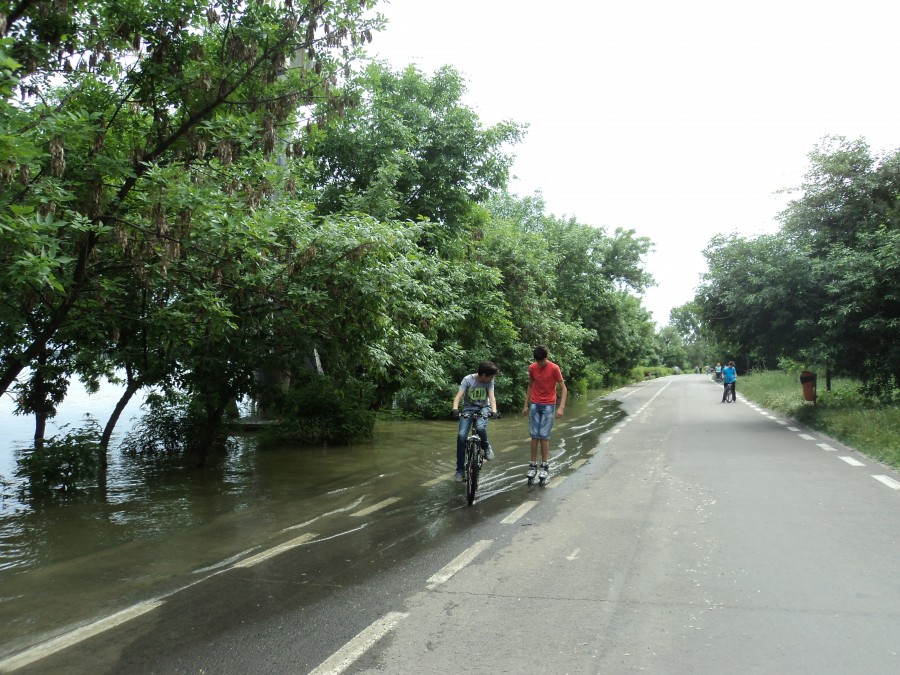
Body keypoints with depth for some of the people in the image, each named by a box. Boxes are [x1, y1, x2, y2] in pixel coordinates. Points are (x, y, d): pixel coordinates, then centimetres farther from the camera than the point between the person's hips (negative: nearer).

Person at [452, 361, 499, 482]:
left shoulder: (489, 381, -10)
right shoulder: (468, 379, -16)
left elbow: (491, 397, -18)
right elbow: (458, 396, -22)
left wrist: (494, 411, -37)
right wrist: (455, 409, -40)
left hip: (483, 408, 0)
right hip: (468, 408, 0)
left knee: (480, 427, -33)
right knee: (461, 435, -17)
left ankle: (486, 447, 0)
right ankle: (460, 470, -5)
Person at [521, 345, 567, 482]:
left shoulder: (554, 368, -11)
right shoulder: (532, 368, 0)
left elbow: (563, 388, -8)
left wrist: (561, 407, -18)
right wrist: (526, 405, 11)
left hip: (548, 405, -3)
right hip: (534, 405, 3)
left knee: (544, 435, -6)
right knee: (534, 435, 1)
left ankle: (545, 466, 3)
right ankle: (533, 465, 6)